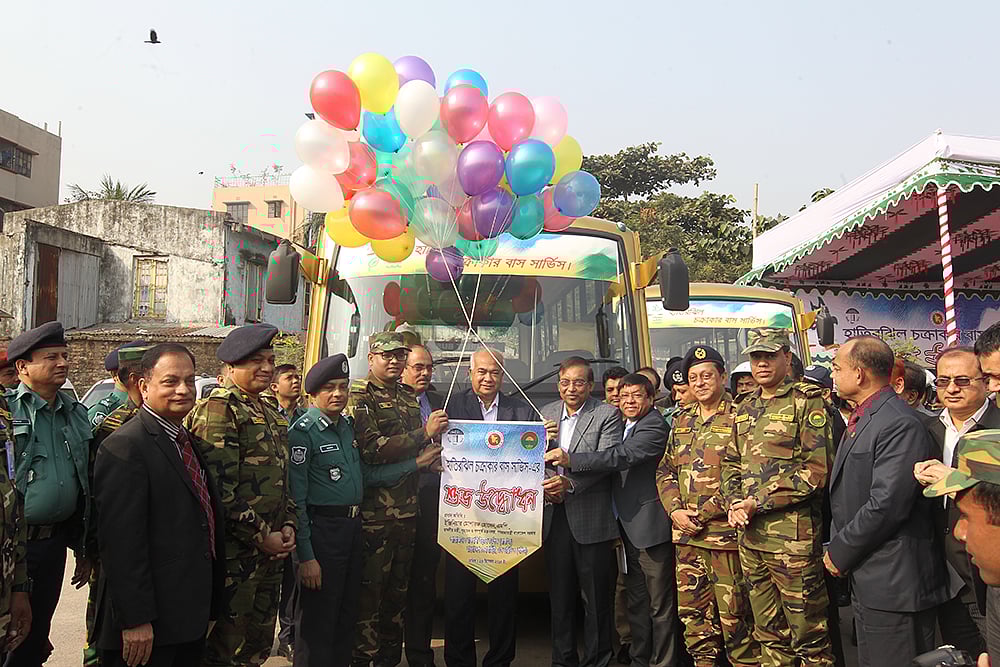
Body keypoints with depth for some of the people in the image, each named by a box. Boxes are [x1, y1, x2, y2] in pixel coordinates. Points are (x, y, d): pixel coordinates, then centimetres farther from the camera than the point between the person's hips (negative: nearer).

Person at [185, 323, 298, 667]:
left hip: (270, 554, 9)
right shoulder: (218, 408, -13)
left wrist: (288, 525, 5)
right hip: (234, 554, -8)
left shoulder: (271, 415, 16)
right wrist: (262, 535, -17)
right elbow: (220, 487, -21)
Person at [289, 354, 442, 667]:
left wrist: (417, 463, 12)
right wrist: (306, 556, -19)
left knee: (347, 617, 17)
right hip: (321, 531, -8)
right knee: (319, 624, 1)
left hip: (352, 526, 8)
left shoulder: (347, 426, 11)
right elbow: (296, 499, -16)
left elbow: (366, 475, 15)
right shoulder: (303, 432, -13)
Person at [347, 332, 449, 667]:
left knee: (399, 587, 14)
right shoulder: (359, 398, -6)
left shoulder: (410, 397, 15)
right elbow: (372, 449, -20)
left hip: (408, 509, 7)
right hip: (374, 511, -7)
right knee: (369, 588, -3)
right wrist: (424, 433, -19)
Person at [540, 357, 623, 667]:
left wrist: (570, 483, -26)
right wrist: (542, 441, -9)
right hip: (554, 516, 5)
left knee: (596, 596, 3)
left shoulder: (608, 414, -4)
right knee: (559, 594, 13)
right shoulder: (546, 413, 12)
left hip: (591, 517, -5)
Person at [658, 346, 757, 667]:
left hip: (725, 532, -6)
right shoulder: (682, 421, 14)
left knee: (734, 614, 1)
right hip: (686, 533, 6)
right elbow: (665, 470, 16)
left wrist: (704, 514, -15)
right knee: (691, 611, 12)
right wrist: (675, 510, 0)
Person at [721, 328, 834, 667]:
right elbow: (731, 463, 19)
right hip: (750, 535, 7)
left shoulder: (808, 402, -8)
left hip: (793, 537, -7)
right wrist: (735, 503, 0)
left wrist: (759, 502, -15)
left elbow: (817, 470, -15)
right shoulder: (744, 409, 14)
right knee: (769, 635, 18)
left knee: (809, 636, 4)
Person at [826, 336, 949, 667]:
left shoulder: (900, 425, -19)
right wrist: (838, 548, 8)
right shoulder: (860, 420, 14)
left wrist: (840, 553, -14)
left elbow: (887, 505, -25)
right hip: (865, 578, 10)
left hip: (894, 581, -10)